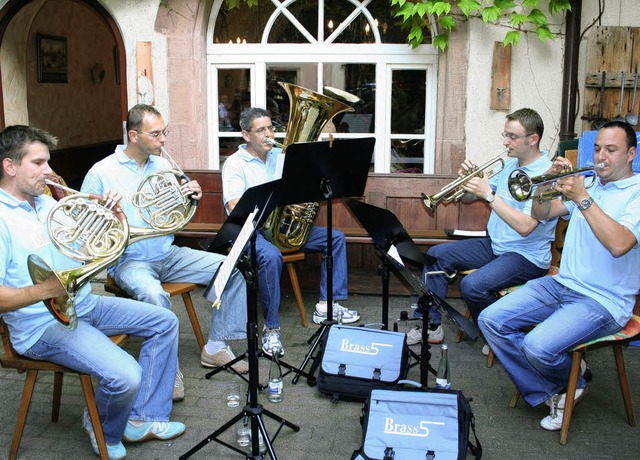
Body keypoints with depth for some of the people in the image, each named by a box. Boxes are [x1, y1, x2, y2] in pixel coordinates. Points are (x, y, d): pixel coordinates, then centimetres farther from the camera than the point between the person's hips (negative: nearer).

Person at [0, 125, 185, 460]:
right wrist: (46, 290, -34)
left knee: (165, 322, 8)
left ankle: (142, 419, 9)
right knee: (125, 376, -27)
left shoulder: (47, 203, 10)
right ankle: (105, 432, 8)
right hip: (42, 326, -9)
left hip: (83, 304, 9)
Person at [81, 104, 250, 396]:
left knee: (233, 268, -9)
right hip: (129, 260, -5)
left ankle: (215, 348, 1)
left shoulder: (163, 166, 9)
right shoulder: (101, 173, -5)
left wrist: (193, 198, -6)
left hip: (167, 255, 6)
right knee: (155, 296, -38)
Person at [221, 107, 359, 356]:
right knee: (271, 256, -38)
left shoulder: (281, 156, 13)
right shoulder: (235, 164, -5)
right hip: (250, 230, -7)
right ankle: (271, 328, -24)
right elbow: (235, 208, -19)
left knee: (336, 238, -3)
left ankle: (327, 305, -1)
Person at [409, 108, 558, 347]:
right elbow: (468, 198, 14)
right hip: (493, 245, 9)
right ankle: (431, 326, 6)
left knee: (472, 286, -30)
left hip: (527, 256, -9)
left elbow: (525, 226, -29)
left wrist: (489, 195, -26)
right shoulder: (509, 164, 9)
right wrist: (466, 180, -8)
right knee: (436, 255, 1)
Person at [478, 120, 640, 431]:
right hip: (561, 284, 7)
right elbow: (541, 214, 14)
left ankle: (572, 383, 8)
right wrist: (549, 182, -5)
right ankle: (550, 392, 1)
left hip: (604, 300, -7)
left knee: (538, 346, -29)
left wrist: (583, 198, -23)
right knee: (490, 321, -9)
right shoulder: (586, 183, 15)